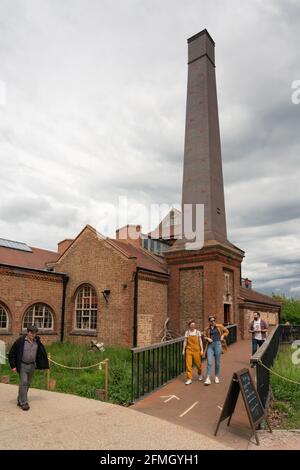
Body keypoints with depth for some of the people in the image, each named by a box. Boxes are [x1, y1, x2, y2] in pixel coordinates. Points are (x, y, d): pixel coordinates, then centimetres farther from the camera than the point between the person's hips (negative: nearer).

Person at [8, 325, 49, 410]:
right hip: (22, 365, -5)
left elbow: (41, 354, 12)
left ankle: (20, 400, 28)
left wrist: (42, 365, 7)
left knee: (27, 384, 12)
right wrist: (13, 365, -10)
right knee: (23, 383, -10)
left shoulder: (37, 342, 0)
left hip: (32, 365, 5)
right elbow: (12, 353, -7)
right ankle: (24, 403, -1)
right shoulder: (20, 341, -13)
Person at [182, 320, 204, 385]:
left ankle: (200, 374, 39)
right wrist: (183, 350, 3)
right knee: (188, 364, -6)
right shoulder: (187, 332, -1)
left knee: (198, 363, 8)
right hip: (189, 350, 0)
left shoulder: (198, 332, -2)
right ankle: (189, 379, 2)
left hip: (196, 350, 0)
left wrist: (202, 350, -3)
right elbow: (185, 341, 3)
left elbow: (200, 341, 1)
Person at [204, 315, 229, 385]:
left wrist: (222, 336, 1)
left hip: (218, 344, -1)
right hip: (210, 345, 1)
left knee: (217, 362, 6)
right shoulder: (207, 328, 7)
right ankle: (208, 379, -7)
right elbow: (205, 336, 18)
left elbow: (226, 331, 15)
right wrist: (207, 338, -2)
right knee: (209, 362, -8)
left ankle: (217, 377, 24)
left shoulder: (219, 326, 3)